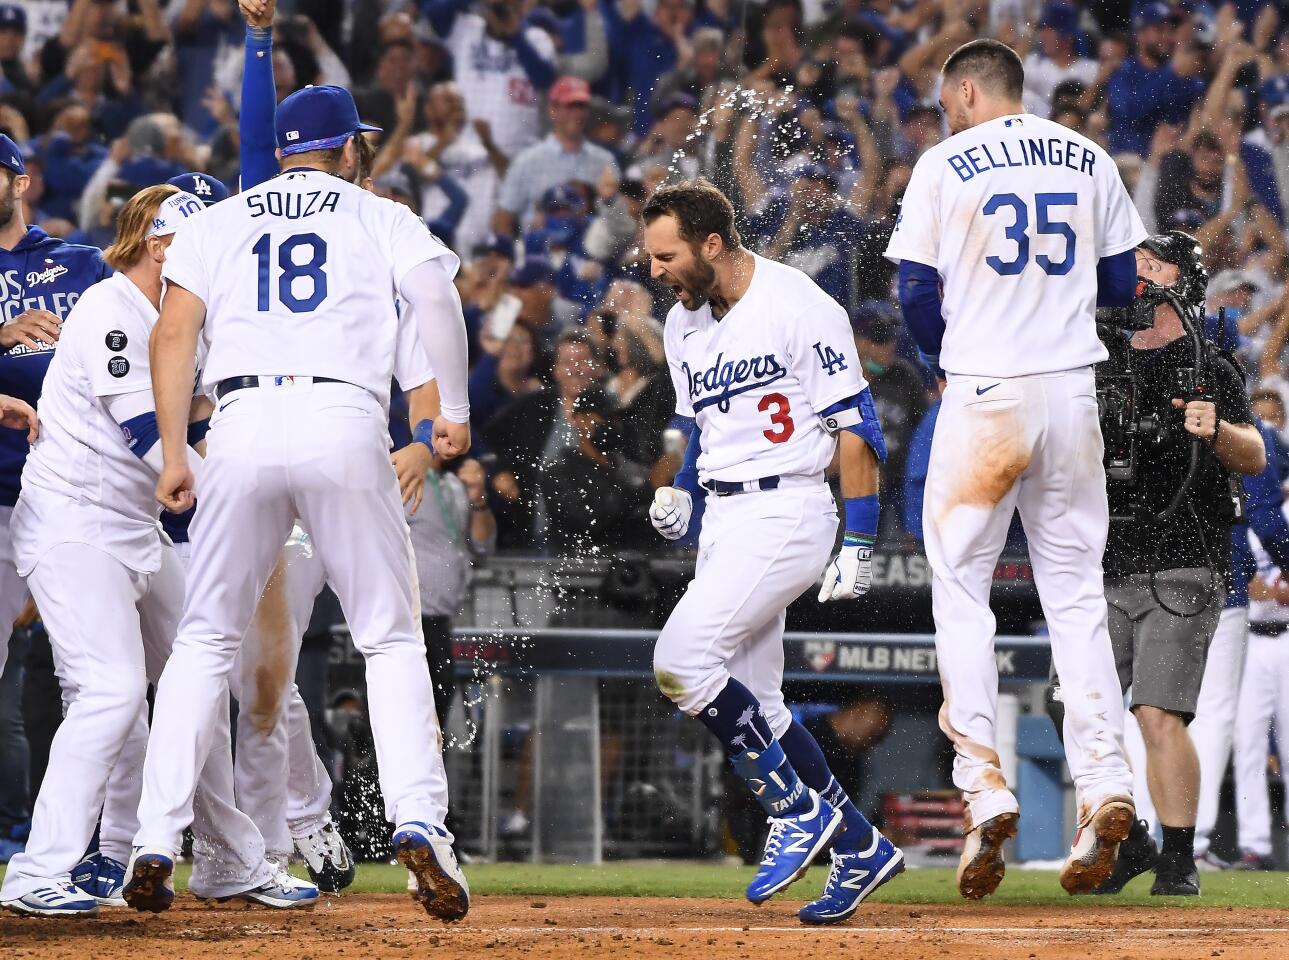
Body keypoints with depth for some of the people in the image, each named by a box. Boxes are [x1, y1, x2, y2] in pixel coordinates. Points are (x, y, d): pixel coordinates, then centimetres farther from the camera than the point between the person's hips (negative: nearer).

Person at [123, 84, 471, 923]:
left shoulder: (221, 221, 20)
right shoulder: (383, 218, 15)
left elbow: (174, 332, 7)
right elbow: (435, 294, -5)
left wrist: (173, 454, 8)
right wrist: (455, 408, 0)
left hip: (245, 424, 2)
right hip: (344, 424, -2)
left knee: (206, 639, 11)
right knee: (393, 638, 7)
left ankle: (156, 844, 2)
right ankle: (418, 818, -11)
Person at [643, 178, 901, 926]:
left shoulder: (799, 306, -13)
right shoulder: (684, 323, 11)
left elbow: (856, 427, -12)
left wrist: (859, 547, -15)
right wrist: (679, 491, 4)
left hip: (786, 510, -9)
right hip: (723, 520, 9)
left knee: (683, 659, -20)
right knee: (754, 709, 7)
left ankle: (800, 811, -8)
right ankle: (861, 849, 18)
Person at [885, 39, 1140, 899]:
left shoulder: (946, 165, -3)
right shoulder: (1090, 160, 9)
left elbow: (918, 290, -4)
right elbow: (1122, 283, 11)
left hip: (983, 393, -3)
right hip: (1072, 391, 4)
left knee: (961, 586, 5)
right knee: (1075, 590, 8)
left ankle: (984, 786, -6)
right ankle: (1104, 783, -6)